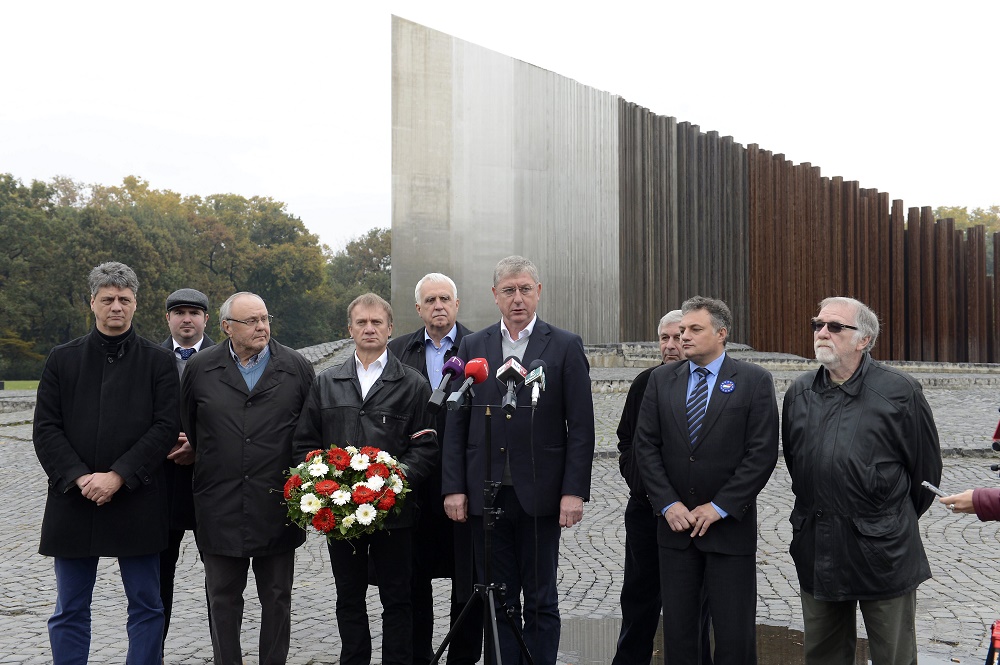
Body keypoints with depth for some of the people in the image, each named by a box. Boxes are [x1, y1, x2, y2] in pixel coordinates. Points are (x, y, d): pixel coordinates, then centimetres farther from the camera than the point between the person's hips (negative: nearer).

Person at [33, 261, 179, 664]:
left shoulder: (157, 362, 3)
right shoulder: (63, 360, 8)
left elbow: (165, 427, -5)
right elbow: (46, 429, 2)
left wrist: (118, 476, -14)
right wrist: (80, 477, -12)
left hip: (137, 504, -1)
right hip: (74, 502, 2)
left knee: (146, 607, 6)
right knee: (70, 612, 9)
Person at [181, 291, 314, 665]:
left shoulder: (297, 368, 1)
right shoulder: (200, 369, 3)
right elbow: (184, 428, 11)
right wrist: (200, 466, 8)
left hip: (277, 506, 0)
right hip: (220, 506, 1)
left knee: (276, 599, 10)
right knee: (223, 599, 11)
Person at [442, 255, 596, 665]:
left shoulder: (566, 347, 1)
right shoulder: (472, 347, 9)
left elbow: (581, 428, -3)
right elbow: (456, 424, 7)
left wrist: (574, 491, -10)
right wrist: (454, 487, -1)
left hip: (539, 494, -2)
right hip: (485, 492, 2)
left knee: (541, 602, 7)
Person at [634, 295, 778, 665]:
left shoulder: (754, 381, -3)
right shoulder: (661, 380, 6)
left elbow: (763, 453, -9)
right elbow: (646, 447, 3)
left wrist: (719, 507, -12)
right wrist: (668, 504, -7)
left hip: (730, 525, -3)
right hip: (675, 524, 3)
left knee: (735, 634, 2)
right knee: (677, 628, 9)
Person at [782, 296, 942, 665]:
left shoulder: (900, 391, -9)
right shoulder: (799, 393, 5)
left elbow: (926, 469, 0)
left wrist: (895, 522, 9)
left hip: (882, 551, -4)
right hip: (816, 550, 4)